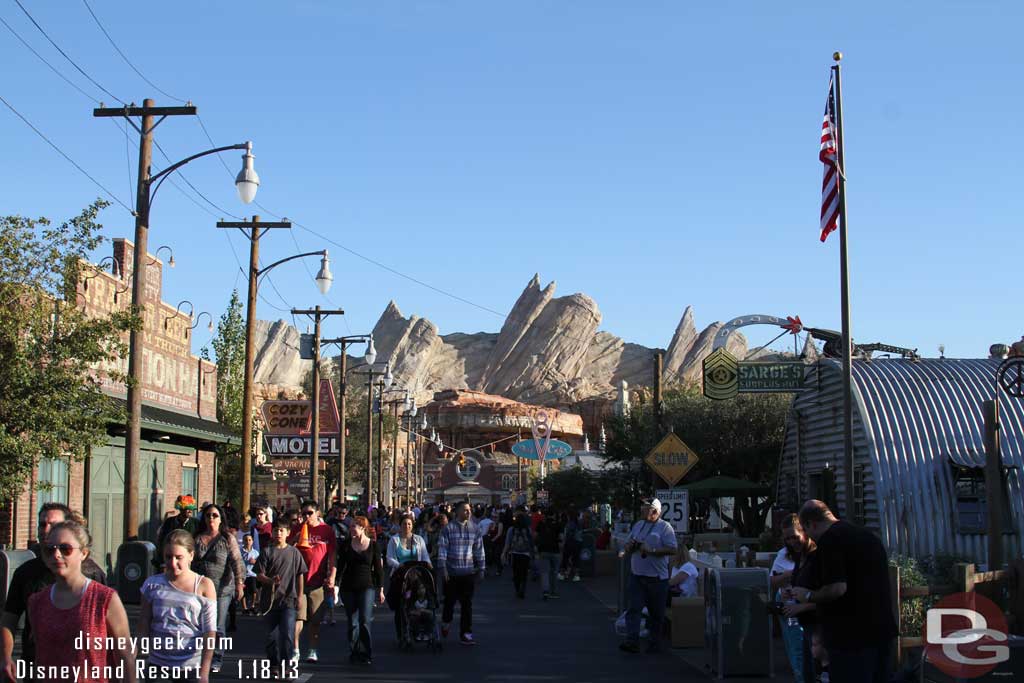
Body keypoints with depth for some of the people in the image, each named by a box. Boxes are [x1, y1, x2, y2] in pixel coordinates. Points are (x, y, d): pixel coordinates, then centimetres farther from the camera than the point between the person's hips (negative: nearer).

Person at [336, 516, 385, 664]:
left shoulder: (373, 545, 1)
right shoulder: (346, 545, 6)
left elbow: (378, 568, 4)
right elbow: (340, 567, 8)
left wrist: (380, 589, 2)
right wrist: (336, 585, 0)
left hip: (367, 587, -2)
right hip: (348, 588, 2)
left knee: (365, 621, -11)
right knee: (352, 623, 4)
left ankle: (366, 654, -3)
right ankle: (354, 653, 13)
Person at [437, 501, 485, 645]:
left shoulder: (474, 528, 6)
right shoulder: (449, 528, -5)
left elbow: (479, 550, 11)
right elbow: (442, 549, -5)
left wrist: (481, 569, 10)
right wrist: (443, 568, -10)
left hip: (468, 573, 2)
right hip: (451, 573, -2)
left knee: (467, 604, 2)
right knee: (450, 601, 9)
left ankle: (465, 634, 8)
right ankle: (446, 623, 37)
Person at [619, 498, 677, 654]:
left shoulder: (665, 527, -5)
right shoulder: (637, 525, 14)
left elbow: (672, 549, -14)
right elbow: (627, 549, 22)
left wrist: (652, 550, -21)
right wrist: (630, 546, -2)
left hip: (657, 577, -5)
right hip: (637, 575, 5)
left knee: (656, 613, 6)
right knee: (634, 608, -8)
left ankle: (655, 644, 17)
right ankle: (632, 641, -14)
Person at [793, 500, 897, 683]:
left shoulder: (829, 540, -14)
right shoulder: (868, 536, 15)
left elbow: (838, 588, -24)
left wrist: (808, 596, -6)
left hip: (852, 635, -9)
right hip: (882, 631, 9)